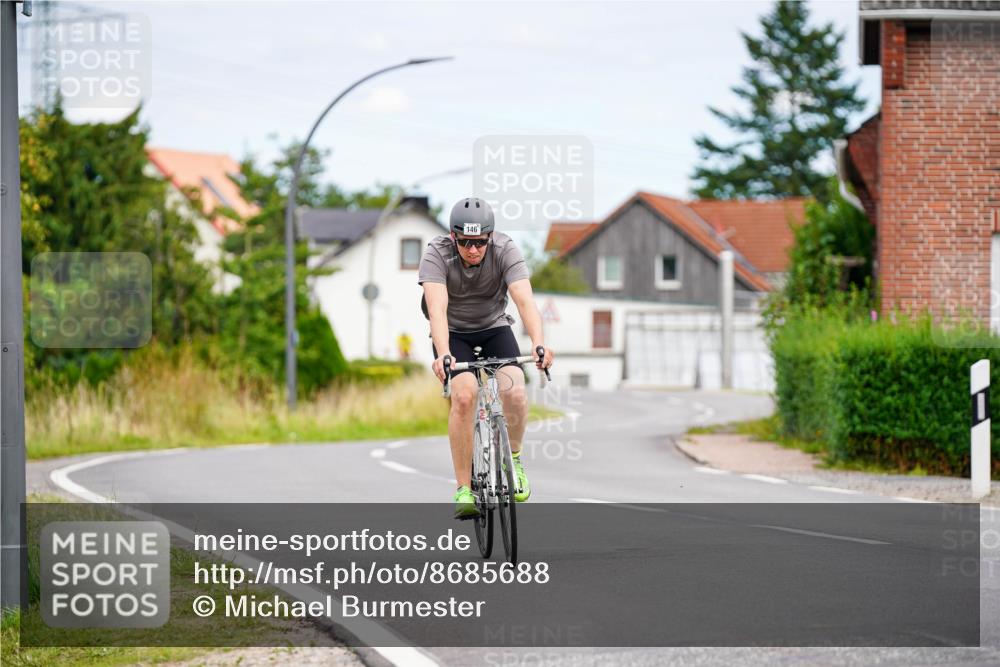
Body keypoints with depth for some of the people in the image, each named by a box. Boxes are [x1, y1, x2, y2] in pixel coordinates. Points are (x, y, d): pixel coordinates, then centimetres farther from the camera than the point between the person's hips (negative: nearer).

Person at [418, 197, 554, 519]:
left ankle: (513, 458, 6)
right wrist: (443, 355, -54)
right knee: (464, 395, -27)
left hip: (494, 329, 1)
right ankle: (464, 489, -20)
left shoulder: (505, 250, -22)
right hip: (453, 335, -1)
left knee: (515, 392, -24)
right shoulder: (436, 254, -25)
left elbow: (525, 300, -34)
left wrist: (538, 344, -51)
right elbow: (437, 307, -37)